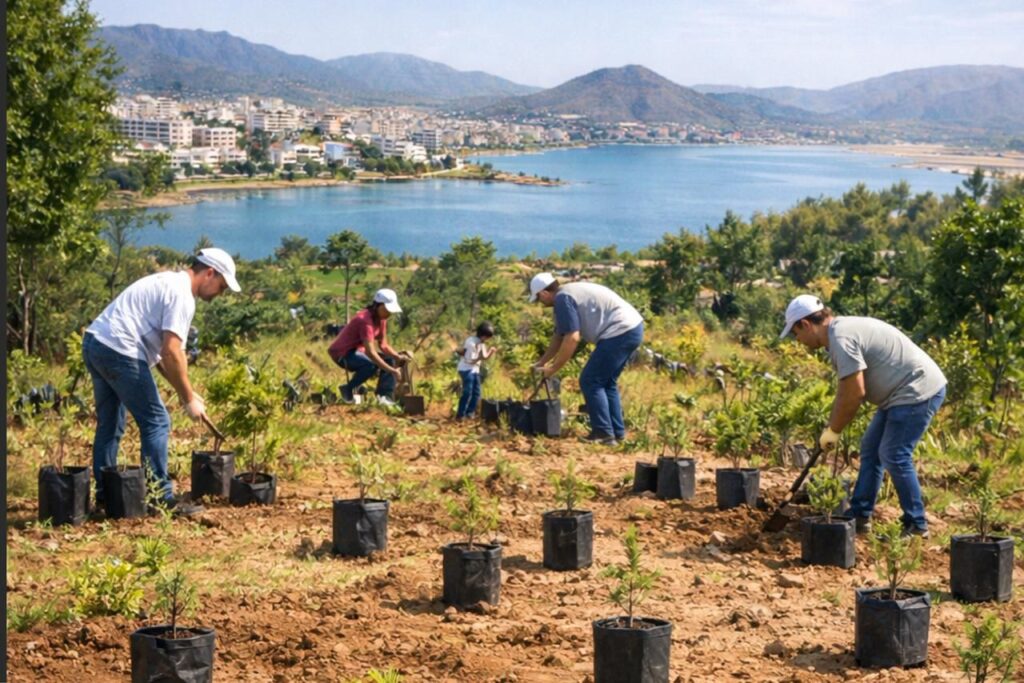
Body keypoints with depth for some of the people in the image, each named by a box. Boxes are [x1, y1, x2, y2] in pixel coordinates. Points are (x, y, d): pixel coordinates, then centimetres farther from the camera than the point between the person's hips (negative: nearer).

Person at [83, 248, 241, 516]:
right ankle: (161, 497, -2)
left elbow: (159, 348, 23)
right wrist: (189, 399, -10)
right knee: (156, 421, -3)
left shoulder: (167, 282, 21)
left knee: (109, 424, 19)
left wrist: (183, 391, 19)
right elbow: (171, 352, -18)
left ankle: (104, 494, 26)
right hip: (119, 350, -10)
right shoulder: (182, 295, -10)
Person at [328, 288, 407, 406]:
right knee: (372, 364, -34)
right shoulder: (365, 320, -29)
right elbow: (371, 352, -36)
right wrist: (392, 371, -38)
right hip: (342, 353, -10)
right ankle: (348, 390, -13)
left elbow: (383, 345, 3)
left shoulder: (381, 319, 0)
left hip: (358, 351, 10)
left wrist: (398, 357, -16)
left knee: (390, 359, 1)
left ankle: (385, 396, -6)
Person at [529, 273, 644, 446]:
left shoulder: (562, 299, -10)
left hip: (620, 332, -10)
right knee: (607, 382, 20)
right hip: (632, 328, 10)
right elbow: (559, 336, 29)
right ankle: (617, 431, 21)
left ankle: (604, 433, -2)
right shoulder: (568, 294, 21)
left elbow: (572, 338, -16)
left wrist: (553, 368, -7)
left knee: (590, 382, -2)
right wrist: (541, 362, 33)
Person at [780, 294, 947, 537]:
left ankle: (916, 525, 0)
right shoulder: (842, 329, 12)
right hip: (903, 392, 11)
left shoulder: (841, 338, -20)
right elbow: (845, 390, 18)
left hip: (918, 391, -11)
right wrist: (831, 426, 15)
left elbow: (855, 393, -22)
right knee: (870, 449, 14)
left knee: (894, 457, -9)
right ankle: (859, 515, 19)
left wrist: (833, 430, -11)